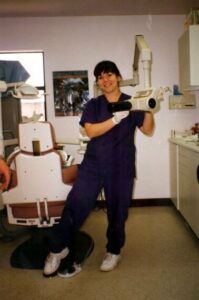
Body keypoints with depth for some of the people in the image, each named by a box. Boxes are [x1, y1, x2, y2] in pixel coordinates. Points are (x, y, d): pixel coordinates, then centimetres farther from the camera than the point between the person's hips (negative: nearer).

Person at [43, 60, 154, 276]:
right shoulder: (93, 105, 7)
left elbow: (147, 130, -1)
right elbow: (91, 131, -9)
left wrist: (148, 110, -18)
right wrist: (117, 118, -19)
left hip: (121, 167, 0)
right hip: (93, 163, 1)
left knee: (117, 211, 9)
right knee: (75, 205, -6)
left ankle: (114, 251, 34)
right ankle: (58, 249, 16)